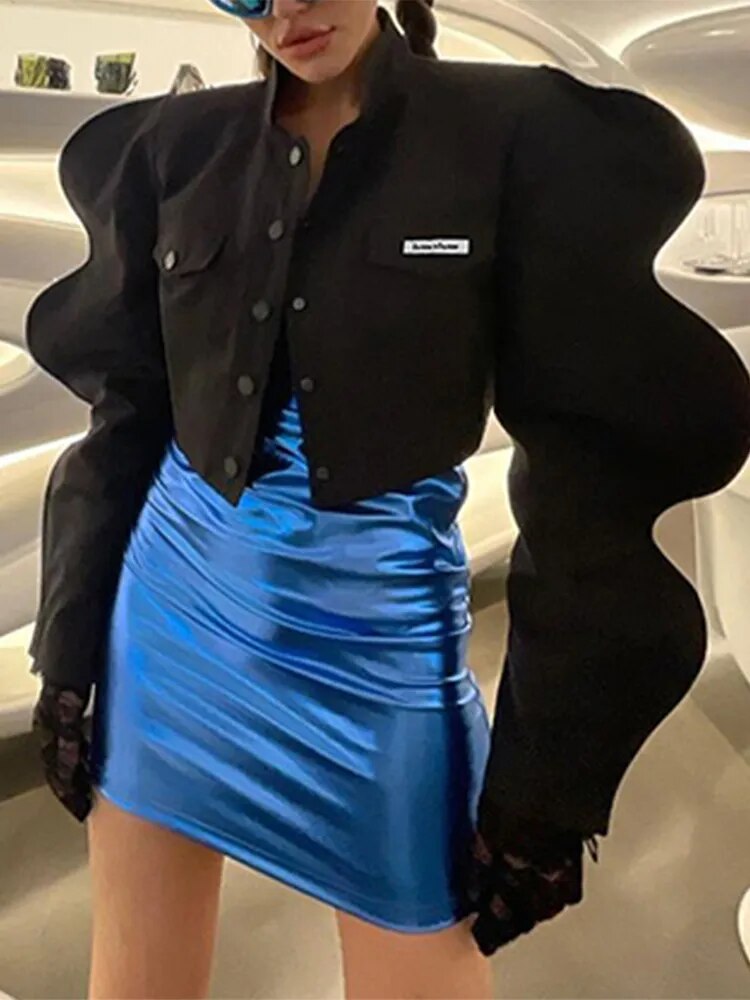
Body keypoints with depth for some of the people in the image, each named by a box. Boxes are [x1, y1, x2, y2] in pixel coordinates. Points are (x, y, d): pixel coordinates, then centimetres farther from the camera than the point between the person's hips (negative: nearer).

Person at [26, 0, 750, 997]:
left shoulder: (524, 135, -7)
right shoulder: (174, 147, 3)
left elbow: (594, 454, -8)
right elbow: (128, 413, 9)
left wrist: (551, 761, -9)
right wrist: (70, 645, 7)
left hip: (379, 628, -3)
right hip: (175, 600, 4)